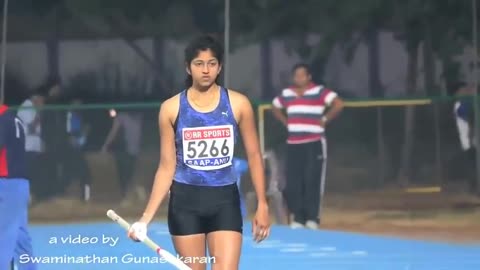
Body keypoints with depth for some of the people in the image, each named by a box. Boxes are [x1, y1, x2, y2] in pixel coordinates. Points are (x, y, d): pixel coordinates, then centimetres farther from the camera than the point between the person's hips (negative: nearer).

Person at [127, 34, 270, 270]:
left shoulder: (238, 104, 0)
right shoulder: (171, 108, 0)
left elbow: (253, 156, 6)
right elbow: (167, 166, 3)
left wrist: (262, 205, 3)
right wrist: (147, 216, -3)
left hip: (225, 201, 0)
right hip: (185, 202, 0)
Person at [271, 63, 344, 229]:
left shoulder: (319, 92, -6)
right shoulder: (286, 94, 12)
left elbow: (339, 104, -15)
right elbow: (275, 108, 30)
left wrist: (324, 120, -11)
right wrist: (286, 123, 15)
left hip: (314, 143, -5)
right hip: (293, 144, 5)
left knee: (313, 180, -8)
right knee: (293, 182, 2)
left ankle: (313, 217, -5)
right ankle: (298, 218, 7)